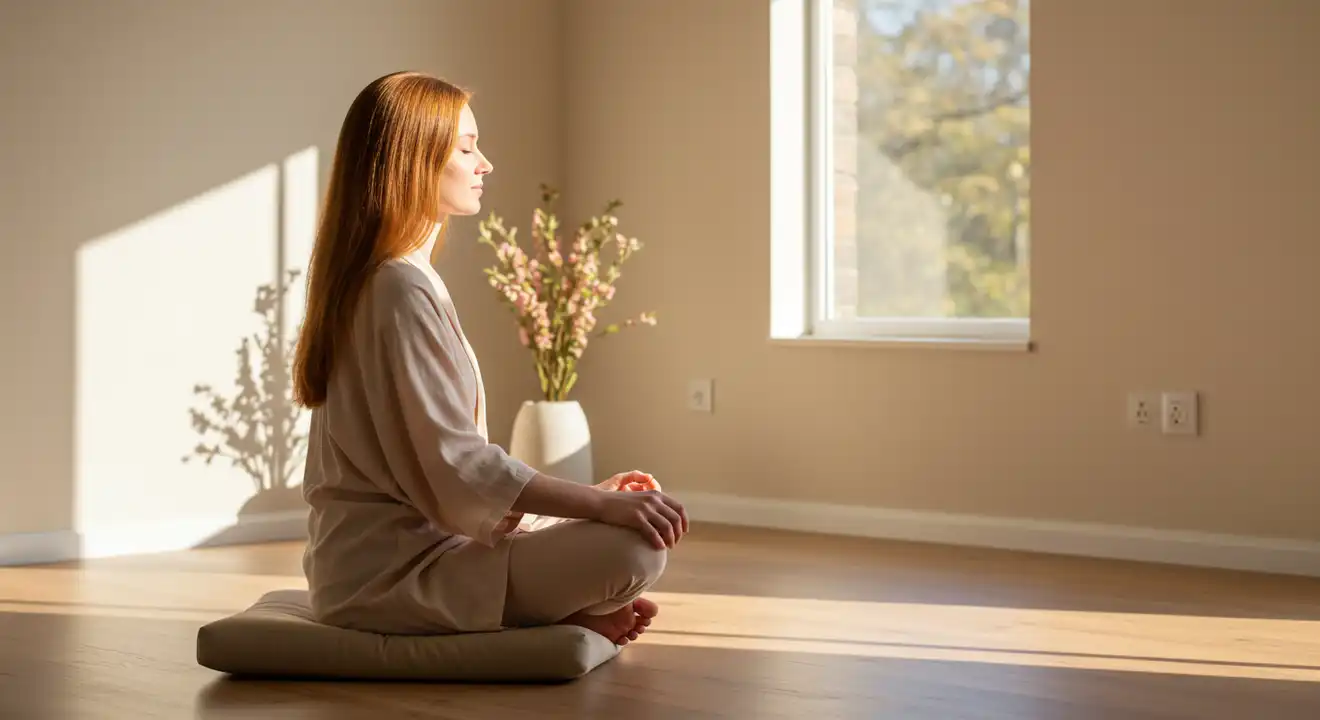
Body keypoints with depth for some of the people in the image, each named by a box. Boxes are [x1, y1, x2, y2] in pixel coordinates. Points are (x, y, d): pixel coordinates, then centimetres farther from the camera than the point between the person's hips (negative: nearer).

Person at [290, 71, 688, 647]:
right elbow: (458, 465, -23)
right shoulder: (405, 288, -17)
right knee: (635, 545, -25)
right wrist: (605, 504, -23)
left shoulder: (366, 280, 15)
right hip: (397, 571, -11)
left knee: (628, 518, 22)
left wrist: (594, 496, 10)